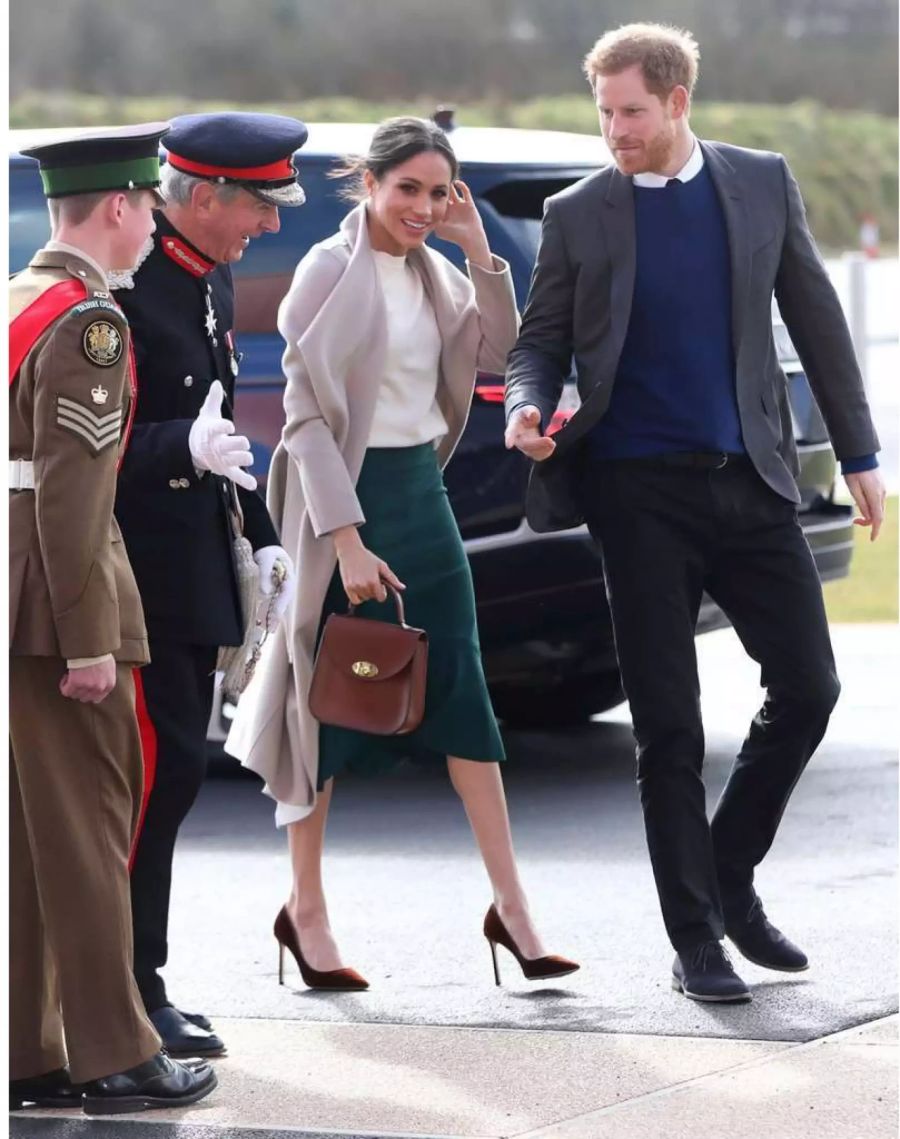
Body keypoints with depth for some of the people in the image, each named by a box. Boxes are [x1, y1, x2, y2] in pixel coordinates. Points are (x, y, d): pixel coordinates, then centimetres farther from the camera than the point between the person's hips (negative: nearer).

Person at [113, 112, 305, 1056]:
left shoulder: (211, 278, 12)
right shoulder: (127, 286, -18)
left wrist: (261, 538, 19)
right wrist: (185, 448, -33)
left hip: (191, 564, 10)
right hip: (140, 569, -10)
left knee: (171, 766, 11)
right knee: (161, 765, -9)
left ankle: (131, 984, 18)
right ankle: (129, 990, -3)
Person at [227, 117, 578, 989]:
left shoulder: (432, 272, 10)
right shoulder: (331, 272, -11)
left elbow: (495, 352, 3)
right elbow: (307, 411, -15)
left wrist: (477, 249, -6)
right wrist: (347, 540, -20)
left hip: (422, 491, 7)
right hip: (351, 496, -7)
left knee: (463, 699, 5)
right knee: (332, 704, 1)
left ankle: (509, 907, 7)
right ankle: (305, 912, 11)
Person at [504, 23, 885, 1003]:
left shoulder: (762, 185, 5)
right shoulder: (579, 215, 0)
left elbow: (815, 321, 9)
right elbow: (540, 340, 5)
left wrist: (857, 454, 9)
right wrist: (529, 407, -17)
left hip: (748, 480, 2)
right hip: (641, 490, -2)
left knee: (807, 687, 1)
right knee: (669, 726, -1)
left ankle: (729, 875, 22)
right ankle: (695, 940, 7)